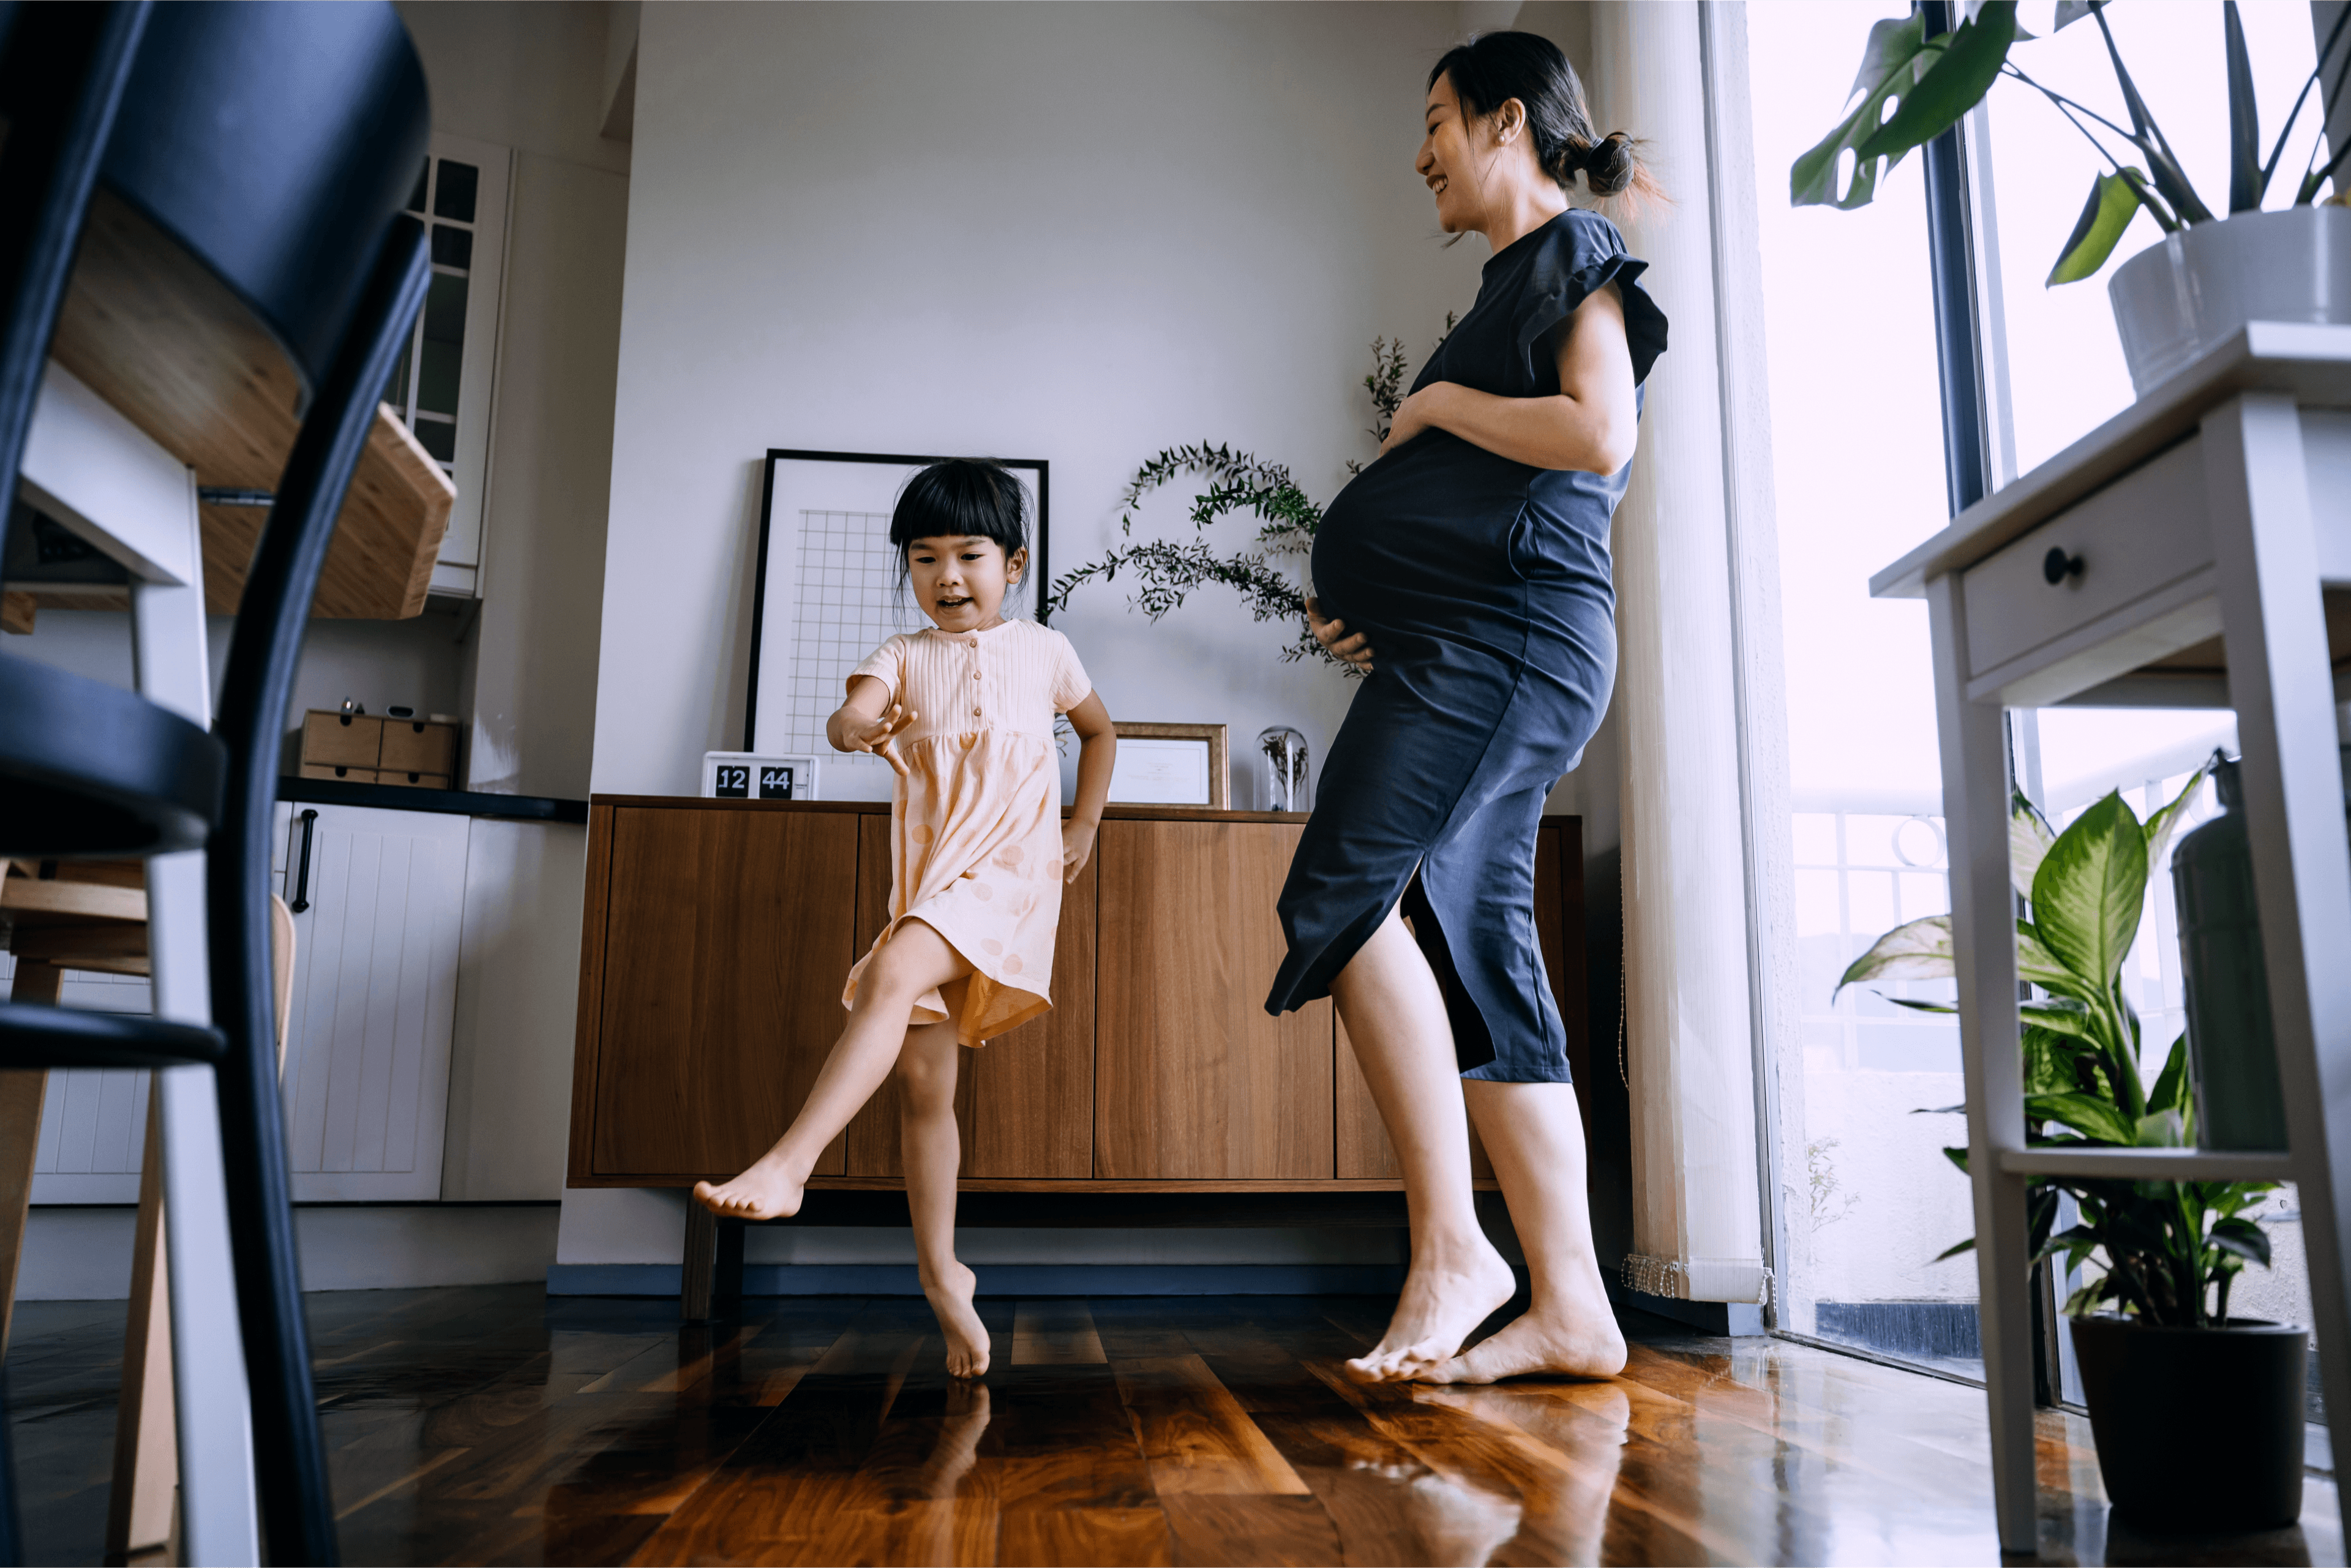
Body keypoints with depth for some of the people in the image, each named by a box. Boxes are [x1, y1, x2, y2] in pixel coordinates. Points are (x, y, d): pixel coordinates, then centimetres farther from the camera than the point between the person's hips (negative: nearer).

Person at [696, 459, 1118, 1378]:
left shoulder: (1042, 650, 11)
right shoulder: (904, 657, 12)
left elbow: (1098, 729, 27)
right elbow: (854, 713, -9)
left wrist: (1084, 826, 17)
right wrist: (854, 726, -34)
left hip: (1011, 868, -3)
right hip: (925, 880, 4)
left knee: (892, 974, -31)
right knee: (922, 1078, 3)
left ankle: (788, 1165, -34)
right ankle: (940, 1274, 15)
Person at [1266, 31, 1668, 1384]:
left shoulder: (1575, 251, 2)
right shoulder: (1519, 280, 28)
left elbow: (1601, 432, -16)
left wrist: (1442, 405, -4)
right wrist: (1380, 617, 15)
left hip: (1511, 629, -10)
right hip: (1464, 643, 10)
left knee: (1347, 891, -19)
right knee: (1477, 955, 2)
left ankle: (1453, 1245, -14)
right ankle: (1572, 1305, 2)